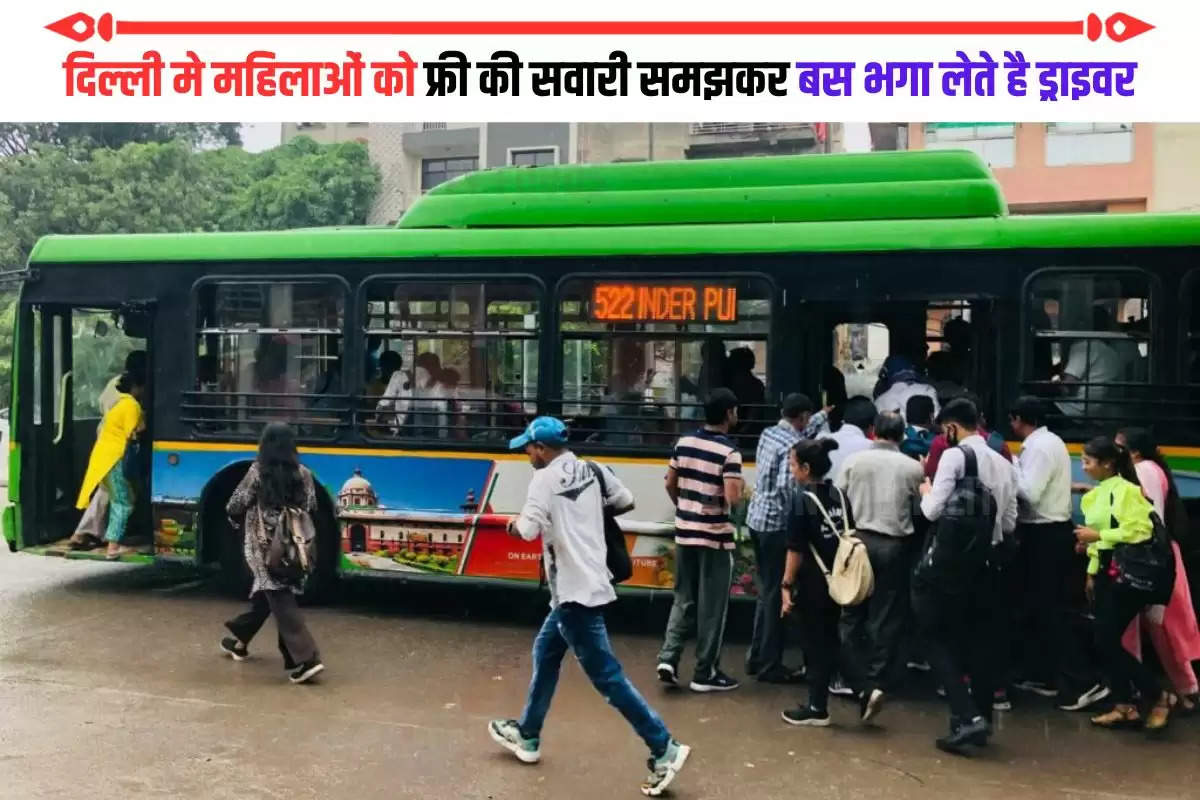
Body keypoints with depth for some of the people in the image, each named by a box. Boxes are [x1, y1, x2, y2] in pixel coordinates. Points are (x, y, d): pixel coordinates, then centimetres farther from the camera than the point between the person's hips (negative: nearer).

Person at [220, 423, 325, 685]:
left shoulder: (257, 472, -11)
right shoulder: (303, 474, 0)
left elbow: (235, 507, -4)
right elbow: (310, 509, 6)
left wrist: (239, 521, 18)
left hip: (264, 546, -5)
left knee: (281, 600, -8)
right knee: (266, 594, 22)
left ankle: (306, 659, -16)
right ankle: (240, 639, 42)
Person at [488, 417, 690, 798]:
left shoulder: (546, 478, -15)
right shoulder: (592, 471, 7)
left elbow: (528, 530, -21)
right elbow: (626, 502, 14)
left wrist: (512, 525, 1)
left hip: (575, 591, -9)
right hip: (582, 585, 9)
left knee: (606, 676, -5)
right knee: (545, 654, 22)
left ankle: (664, 750, -3)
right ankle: (527, 736, 35)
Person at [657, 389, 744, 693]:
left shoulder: (684, 443, 4)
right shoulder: (729, 451, -15)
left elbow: (670, 485, 11)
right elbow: (732, 498, -22)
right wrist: (742, 490, 0)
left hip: (684, 532, 6)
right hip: (715, 536, -6)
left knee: (684, 599, 16)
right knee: (711, 607, 5)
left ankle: (668, 658, 5)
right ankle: (705, 673, 12)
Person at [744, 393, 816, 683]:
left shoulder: (768, 434, 8)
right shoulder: (792, 445, -18)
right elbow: (786, 486, -25)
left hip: (757, 518, 9)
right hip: (776, 524, -9)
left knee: (765, 591, 18)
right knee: (776, 595, 1)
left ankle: (756, 657, 26)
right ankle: (770, 666, 10)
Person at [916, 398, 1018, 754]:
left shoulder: (955, 456, -9)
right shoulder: (1004, 465, 11)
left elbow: (933, 510, -11)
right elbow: (1009, 524, 15)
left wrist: (926, 492, 9)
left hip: (949, 561, -7)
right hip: (985, 562, 7)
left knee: (938, 637, 1)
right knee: (980, 640, 14)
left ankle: (967, 718, -11)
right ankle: (980, 718, 21)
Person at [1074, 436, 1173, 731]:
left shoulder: (1126, 490, -14)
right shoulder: (1098, 493, 11)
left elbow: (1137, 531, -21)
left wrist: (1096, 535, -17)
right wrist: (1091, 573, 13)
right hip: (1105, 573, 8)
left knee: (1107, 642, -8)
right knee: (1106, 642, 7)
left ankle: (1158, 696, 8)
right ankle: (1124, 706, 15)